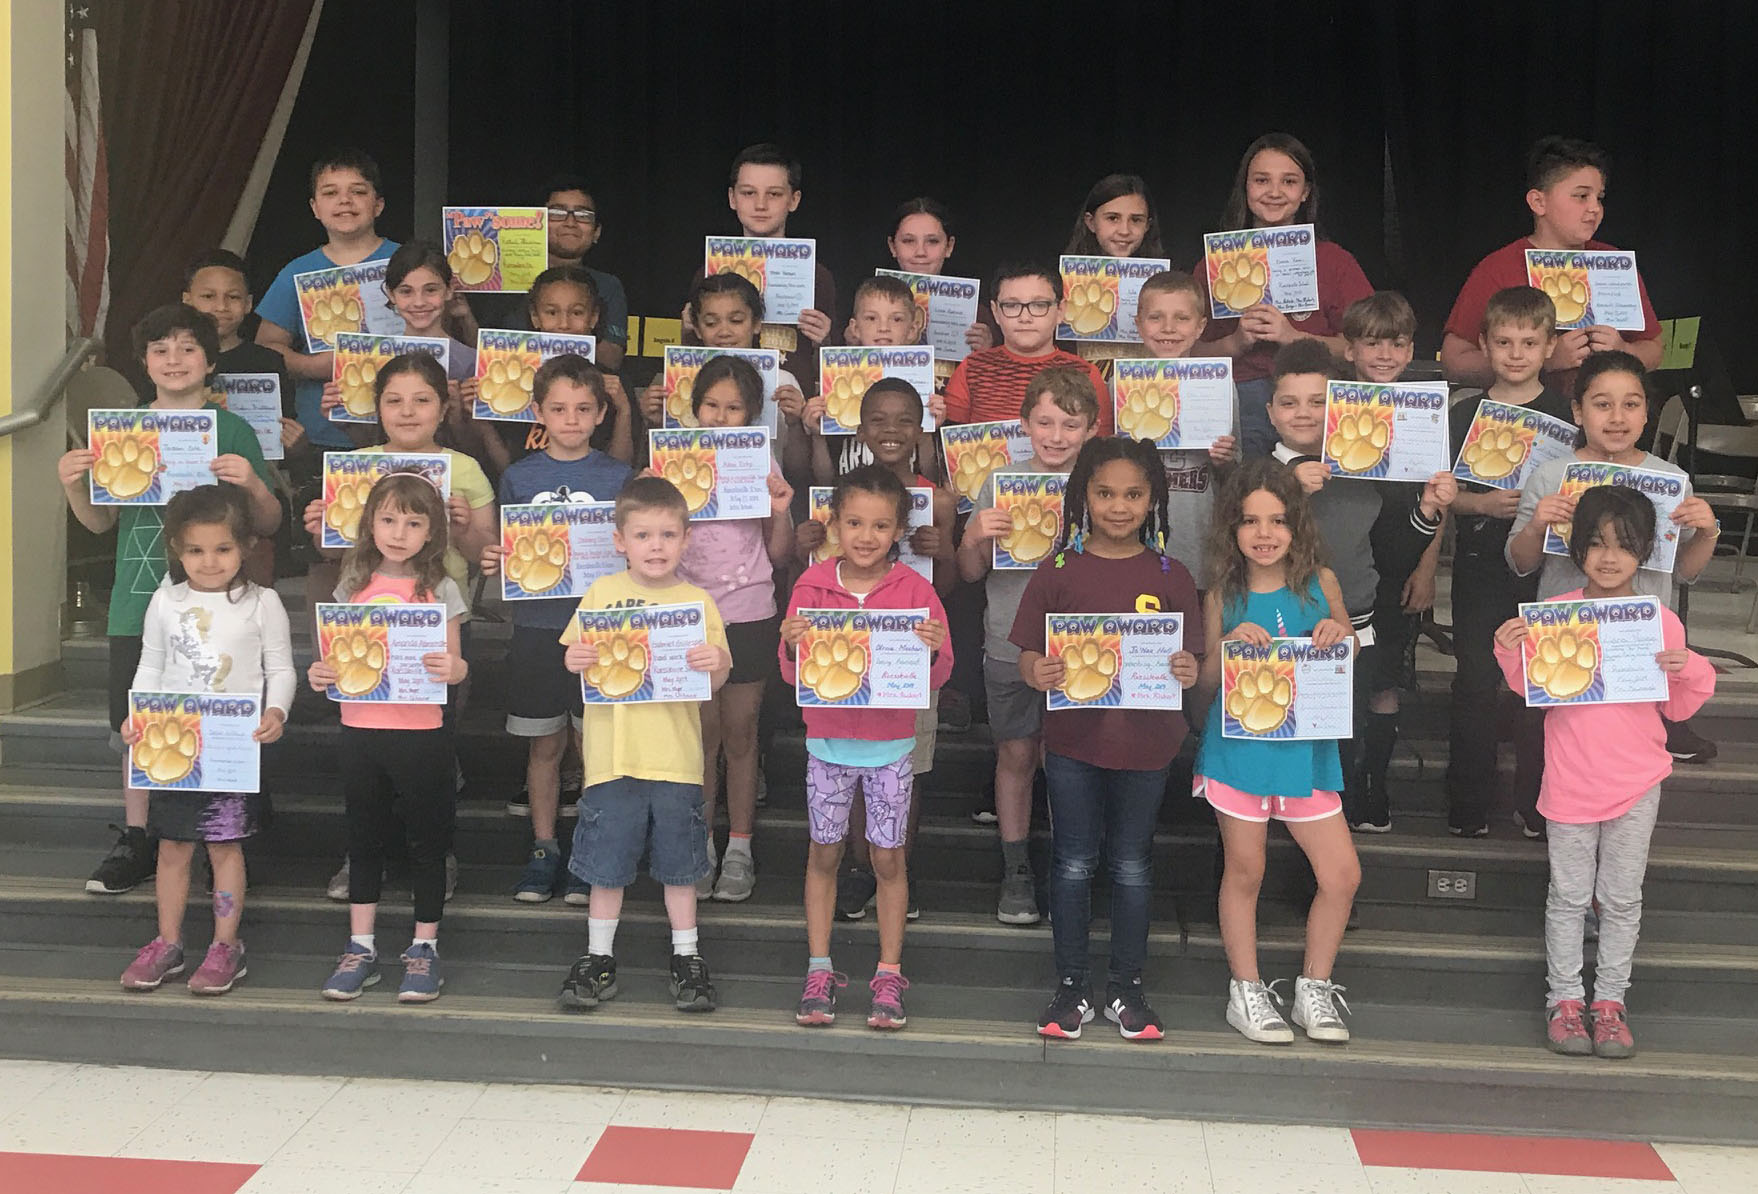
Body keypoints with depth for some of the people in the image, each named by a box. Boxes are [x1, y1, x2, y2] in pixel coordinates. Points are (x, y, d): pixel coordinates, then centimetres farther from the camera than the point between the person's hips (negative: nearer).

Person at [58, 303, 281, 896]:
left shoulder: (234, 432, 1)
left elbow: (267, 525, 1)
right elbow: (102, 521, 13)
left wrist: (253, 485, -20)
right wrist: (73, 486, -6)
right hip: (137, 605, 3)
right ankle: (134, 842, 18)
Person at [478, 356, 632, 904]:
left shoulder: (618, 477, 2)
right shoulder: (518, 478, 6)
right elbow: (508, 555, 11)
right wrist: (491, 564, -10)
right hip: (537, 626, 1)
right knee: (544, 746, 9)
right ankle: (544, 849, 21)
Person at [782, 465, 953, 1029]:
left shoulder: (914, 589, -5)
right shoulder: (812, 585, -3)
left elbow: (937, 677, -4)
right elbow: (794, 674, -2)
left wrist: (935, 650, -25)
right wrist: (792, 646, -22)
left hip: (891, 745, -1)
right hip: (828, 743, 1)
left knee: (889, 858, 5)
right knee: (823, 854, 8)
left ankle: (889, 975, 16)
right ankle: (819, 971, 19)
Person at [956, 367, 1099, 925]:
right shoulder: (1001, 484, 0)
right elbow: (970, 573, 4)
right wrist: (975, 538, -17)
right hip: (1010, 645, 1)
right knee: (1016, 754, 8)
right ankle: (1016, 869, 21)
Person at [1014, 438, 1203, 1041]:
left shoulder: (1170, 577, 1)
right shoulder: (1060, 571, -1)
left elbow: (1190, 660, 2)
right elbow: (1027, 656, -2)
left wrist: (1189, 672, -20)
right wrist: (1037, 672, -24)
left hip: (1145, 744, 1)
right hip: (1073, 742, -1)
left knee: (1132, 865, 12)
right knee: (1073, 862, 8)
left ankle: (1127, 987, 24)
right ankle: (1071, 986, 21)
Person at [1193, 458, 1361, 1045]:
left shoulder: (1320, 584, 1)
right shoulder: (1224, 598, -1)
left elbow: (1349, 665, 10)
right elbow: (1207, 689, 2)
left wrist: (1339, 637, -11)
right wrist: (1228, 646, -16)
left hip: (1304, 748, 2)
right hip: (1239, 748, -2)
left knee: (1342, 874, 0)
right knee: (1244, 872, 8)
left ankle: (1314, 987, 19)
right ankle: (1246, 991, 23)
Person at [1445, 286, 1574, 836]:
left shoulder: (1566, 414, 1)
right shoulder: (1465, 415, 2)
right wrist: (1484, 503, -14)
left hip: (1545, 568, 0)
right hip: (1480, 568, 0)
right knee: (1475, 683, 5)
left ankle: (1536, 804, 18)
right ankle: (1468, 809, 15)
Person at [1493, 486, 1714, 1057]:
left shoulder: (1661, 622, -1)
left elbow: (1677, 709, 5)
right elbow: (1531, 688, 3)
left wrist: (1687, 672, -14)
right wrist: (1511, 653, -15)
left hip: (1636, 782, 1)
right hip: (1570, 781, -1)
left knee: (1622, 898, 10)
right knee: (1569, 895, 9)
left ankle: (1610, 999, 22)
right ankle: (1564, 997, 20)